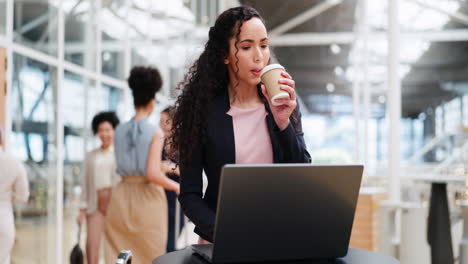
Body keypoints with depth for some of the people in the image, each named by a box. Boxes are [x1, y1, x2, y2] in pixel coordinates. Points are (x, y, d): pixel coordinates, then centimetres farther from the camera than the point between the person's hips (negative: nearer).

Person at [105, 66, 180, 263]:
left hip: (122, 196, 4)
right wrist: (177, 187, -2)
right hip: (147, 198, -4)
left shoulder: (120, 130, 5)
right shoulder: (155, 133, -10)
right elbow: (153, 174, -17)